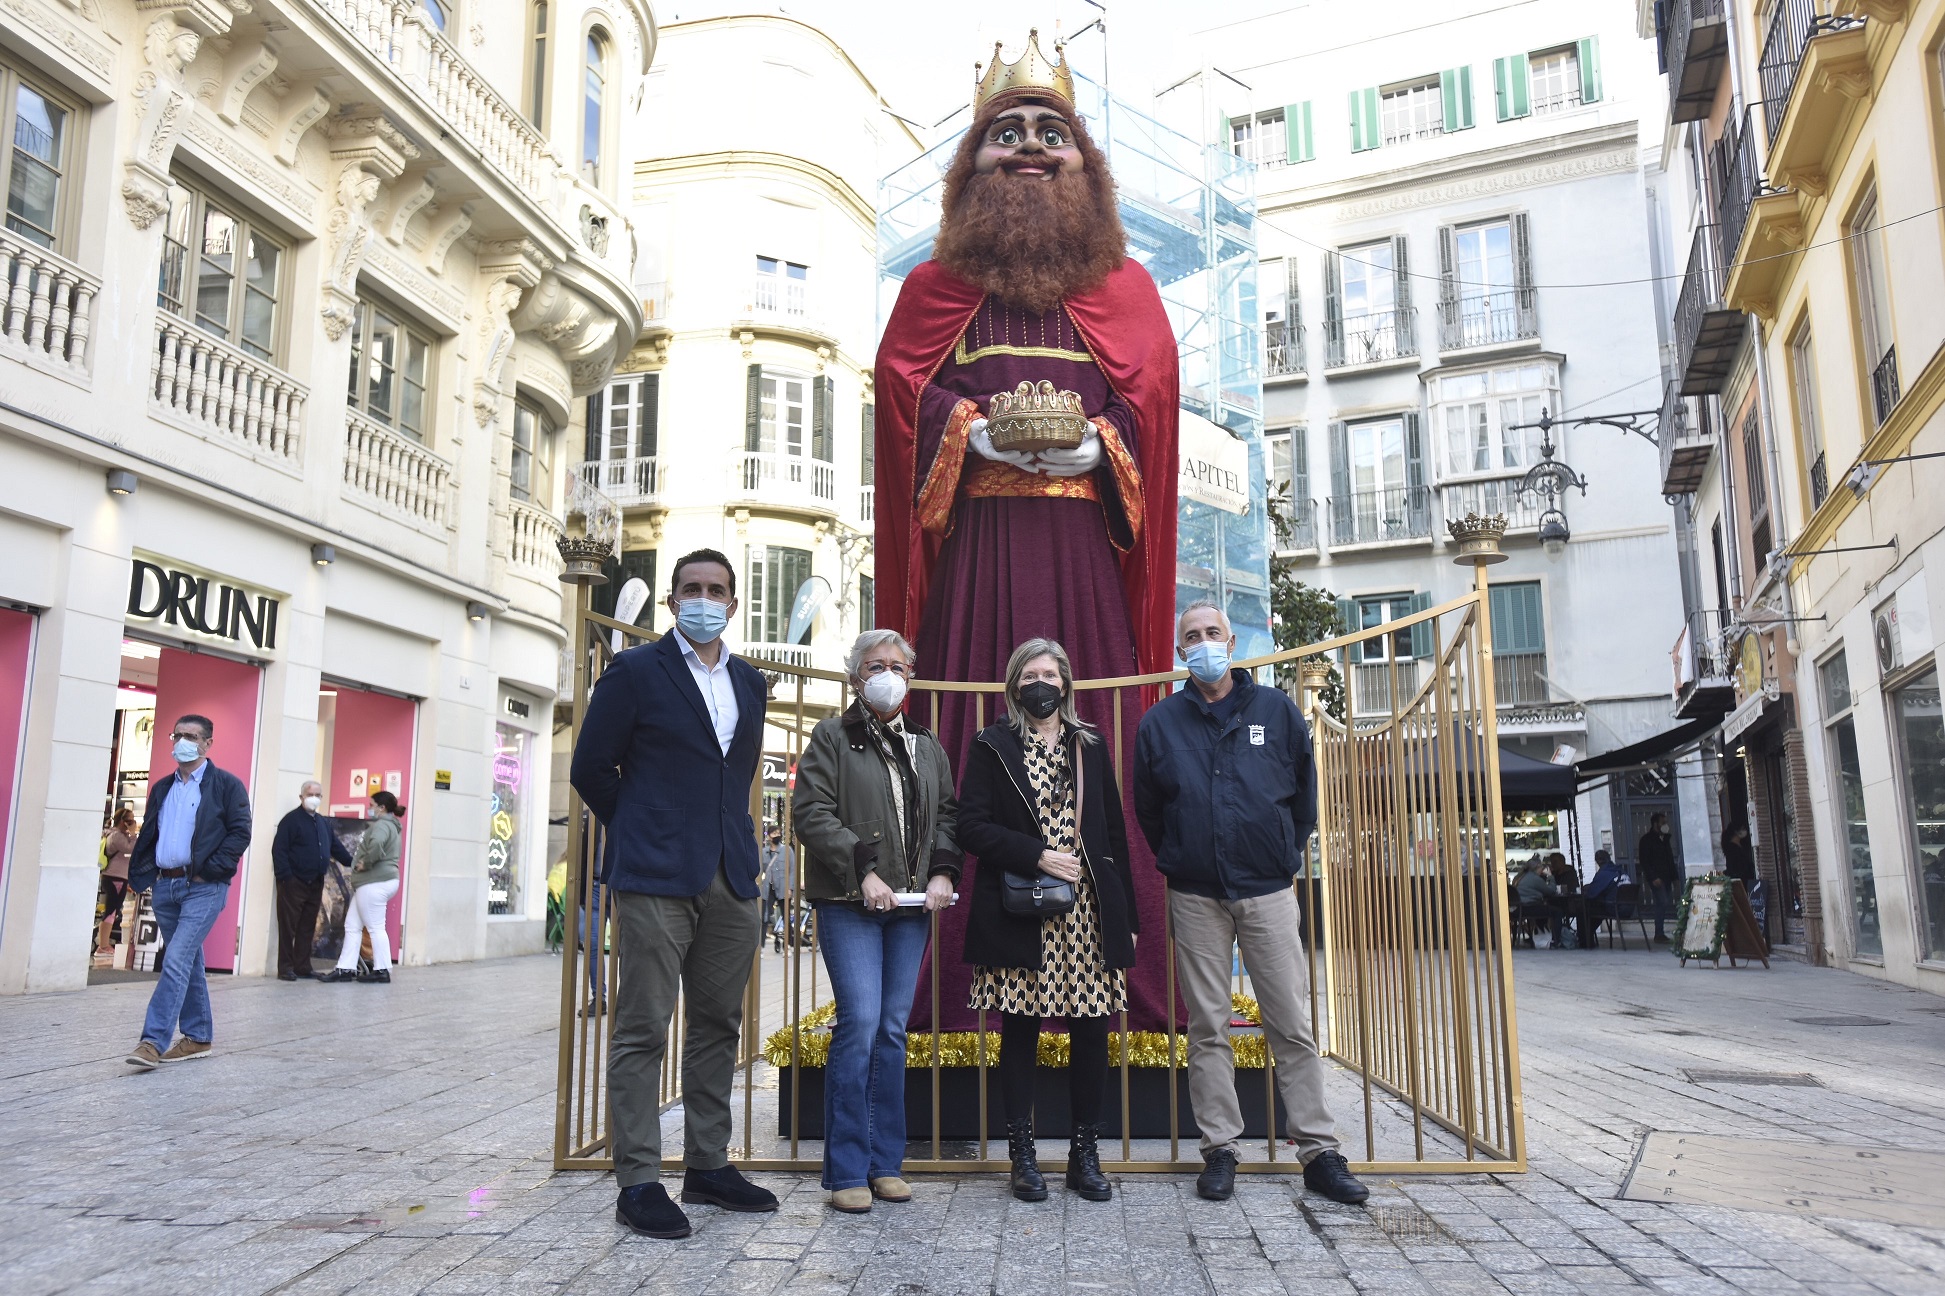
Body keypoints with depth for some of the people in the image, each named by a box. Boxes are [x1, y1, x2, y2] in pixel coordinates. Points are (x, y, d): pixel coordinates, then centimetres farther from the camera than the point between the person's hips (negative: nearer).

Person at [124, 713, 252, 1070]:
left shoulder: (226, 784, -3)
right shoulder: (162, 787, 16)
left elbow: (240, 833, -8)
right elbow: (147, 835, 18)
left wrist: (210, 869, -15)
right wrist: (140, 873, 5)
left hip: (203, 887, -6)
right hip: (165, 886, 7)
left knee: (176, 961, -14)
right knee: (188, 964, 13)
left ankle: (154, 1041, -14)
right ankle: (199, 1037, 22)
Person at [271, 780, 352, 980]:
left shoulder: (324, 823, 17)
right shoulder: (291, 820, -6)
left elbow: (337, 848, 20)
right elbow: (279, 850, -13)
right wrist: (285, 876, -19)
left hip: (315, 884, 7)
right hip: (293, 883, -7)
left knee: (308, 928, 9)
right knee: (288, 927, -2)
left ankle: (303, 967, 13)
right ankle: (285, 968, 3)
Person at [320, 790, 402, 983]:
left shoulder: (382, 824, -14)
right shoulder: (389, 826, 21)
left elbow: (377, 844, -35)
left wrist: (366, 863, -21)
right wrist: (366, 862, 10)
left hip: (374, 883, -11)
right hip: (373, 883, 11)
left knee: (375, 927, -4)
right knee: (352, 926, 11)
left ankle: (382, 970, 3)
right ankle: (346, 969, 12)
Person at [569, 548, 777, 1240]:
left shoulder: (750, 683, 14)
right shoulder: (634, 671, -2)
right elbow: (590, 768, 0)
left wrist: (733, 837, 15)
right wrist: (642, 834, 6)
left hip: (731, 880, 6)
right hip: (656, 880, -6)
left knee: (718, 1026, 12)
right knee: (642, 1031, -1)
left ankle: (708, 1166, 23)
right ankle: (637, 1183, 7)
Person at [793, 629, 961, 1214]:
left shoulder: (928, 746, 17)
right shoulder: (832, 737, 2)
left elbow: (948, 814, 17)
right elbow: (811, 812, -7)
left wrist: (943, 872, 0)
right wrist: (863, 871, -16)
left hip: (912, 905, 5)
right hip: (850, 903, -5)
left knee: (894, 1029, 7)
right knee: (860, 1023, -11)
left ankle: (886, 1163, 16)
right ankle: (847, 1171, -1)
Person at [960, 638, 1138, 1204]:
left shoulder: (1090, 746, 13)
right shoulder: (992, 747, 4)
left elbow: (1115, 833, 12)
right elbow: (972, 827, -4)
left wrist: (1128, 916, 8)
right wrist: (1038, 855, -15)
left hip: (1091, 915, 3)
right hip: (1020, 918, -3)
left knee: (1092, 1033, 4)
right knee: (1020, 1033, 3)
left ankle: (1085, 1155, 17)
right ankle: (1023, 1157, 15)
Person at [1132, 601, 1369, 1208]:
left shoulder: (1276, 709, 4)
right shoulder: (1160, 721, 4)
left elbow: (1304, 792, 12)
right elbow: (1146, 808, 14)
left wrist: (1289, 859, 12)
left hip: (1268, 891, 0)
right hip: (1196, 900, 1)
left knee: (1293, 1026, 1)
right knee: (1208, 1028, 5)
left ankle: (1320, 1152, 9)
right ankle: (1220, 1151, 14)